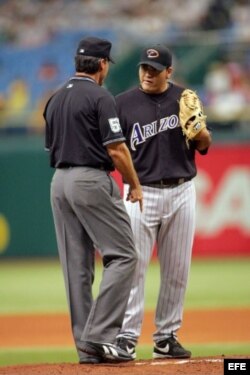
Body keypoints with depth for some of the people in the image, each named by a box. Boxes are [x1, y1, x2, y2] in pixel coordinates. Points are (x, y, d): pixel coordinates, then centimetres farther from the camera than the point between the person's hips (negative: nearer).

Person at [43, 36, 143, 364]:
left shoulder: (55, 100, 14)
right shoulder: (100, 97, -10)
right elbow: (116, 149, -12)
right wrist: (135, 185, -2)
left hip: (60, 183, 8)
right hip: (92, 181, -8)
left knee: (76, 265, 7)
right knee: (122, 255, -5)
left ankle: (87, 347, 8)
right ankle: (100, 334, -16)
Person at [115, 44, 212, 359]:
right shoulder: (124, 103, 1)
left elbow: (204, 146, 8)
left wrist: (199, 130, -14)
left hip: (181, 192, 2)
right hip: (141, 193, -2)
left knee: (177, 270, 5)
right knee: (133, 266, -8)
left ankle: (166, 338, 12)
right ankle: (126, 337, -6)